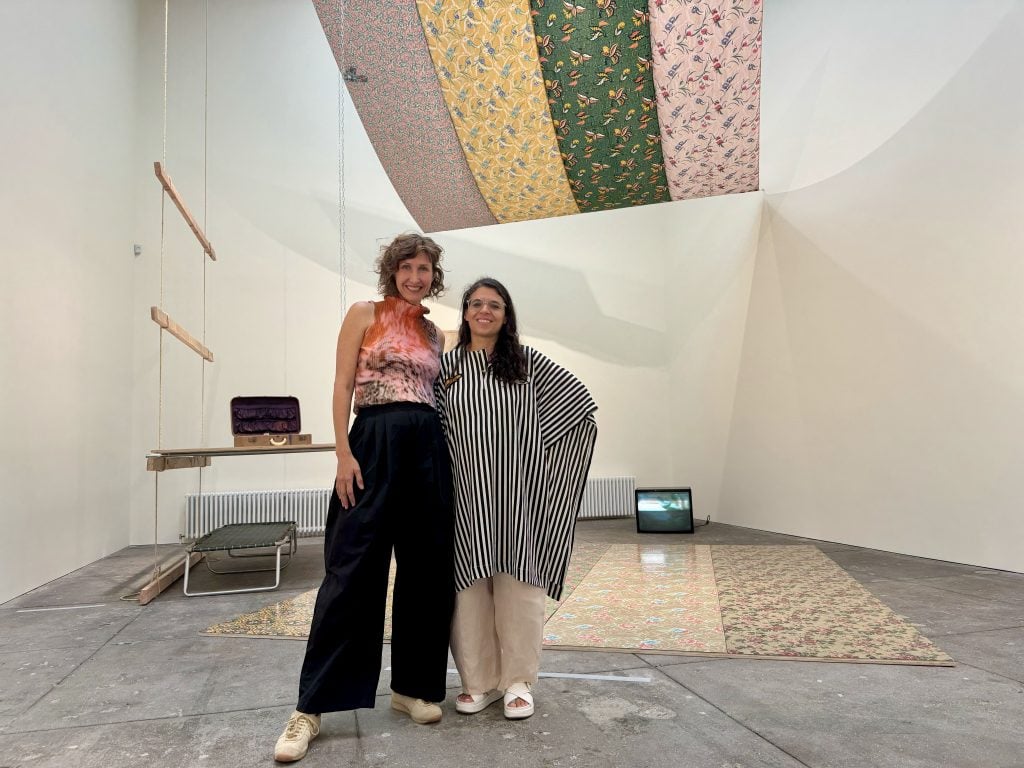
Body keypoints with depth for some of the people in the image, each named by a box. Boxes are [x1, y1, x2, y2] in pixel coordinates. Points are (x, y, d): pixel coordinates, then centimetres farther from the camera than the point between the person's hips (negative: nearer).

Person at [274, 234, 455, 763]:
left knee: (426, 568, 7)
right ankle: (313, 705, 4)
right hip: (375, 442, -5)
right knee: (353, 569, -5)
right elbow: (343, 385, -3)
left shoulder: (433, 333, 17)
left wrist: (448, 456, 11)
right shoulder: (365, 314, 4)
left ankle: (413, 685, 22)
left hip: (429, 447, 5)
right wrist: (344, 452, -13)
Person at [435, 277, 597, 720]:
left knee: (517, 582, 2)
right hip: (466, 494, 1)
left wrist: (533, 441, 0)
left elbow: (581, 402, 5)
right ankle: (480, 680, 20)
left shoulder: (527, 362, 4)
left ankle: (518, 680, 17)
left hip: (516, 493, -1)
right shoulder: (446, 366, 7)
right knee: (470, 584, 4)